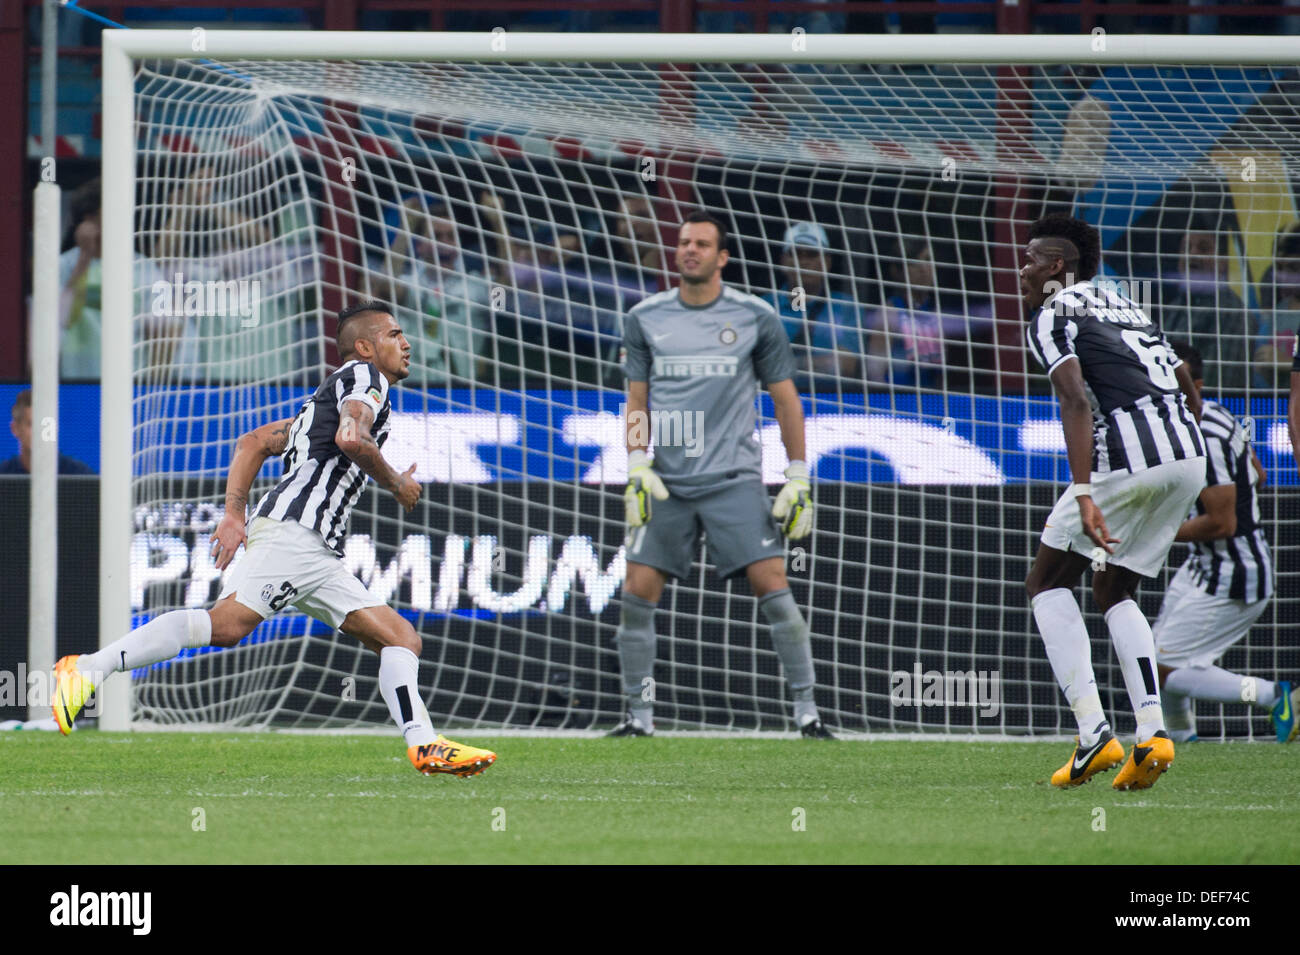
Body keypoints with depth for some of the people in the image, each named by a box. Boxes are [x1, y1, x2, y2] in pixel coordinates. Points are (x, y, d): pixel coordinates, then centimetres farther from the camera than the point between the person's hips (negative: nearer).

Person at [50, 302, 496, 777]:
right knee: (228, 623, -26)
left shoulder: (326, 397, 34)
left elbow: (254, 442, 28)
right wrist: (395, 484, 2)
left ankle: (424, 745, -5)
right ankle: (89, 669, -30)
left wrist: (234, 515, 17)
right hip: (292, 528, -11)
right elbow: (351, 437, -14)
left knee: (402, 638, 7)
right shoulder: (364, 375, 7)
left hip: (317, 555, 11)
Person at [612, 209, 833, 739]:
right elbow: (637, 401, 12)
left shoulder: (756, 317, 1)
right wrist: (637, 467, -1)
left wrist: (798, 478, 3)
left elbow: (785, 399, 7)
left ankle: (806, 710, -5)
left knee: (772, 586, -12)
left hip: (734, 479, -2)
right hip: (666, 483, 2)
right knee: (637, 594, -5)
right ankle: (639, 715, 6)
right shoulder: (645, 318, 6)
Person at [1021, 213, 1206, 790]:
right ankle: (1152, 732, 3)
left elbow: (1077, 402, -14)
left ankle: (1093, 732, -6)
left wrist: (1083, 495, -22)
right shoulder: (1127, 310, 28)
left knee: (1048, 582, 9)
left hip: (1127, 455, -7)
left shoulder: (1051, 318, 2)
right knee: (1114, 592, 22)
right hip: (1188, 458, 7)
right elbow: (1190, 392, 27)